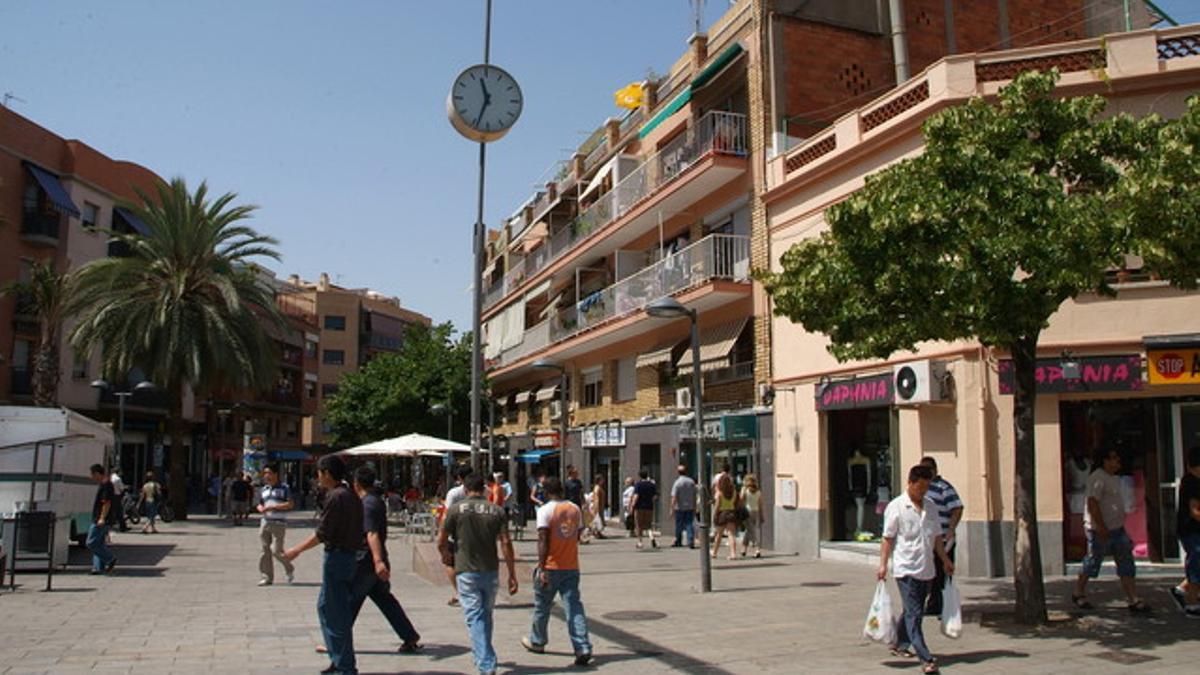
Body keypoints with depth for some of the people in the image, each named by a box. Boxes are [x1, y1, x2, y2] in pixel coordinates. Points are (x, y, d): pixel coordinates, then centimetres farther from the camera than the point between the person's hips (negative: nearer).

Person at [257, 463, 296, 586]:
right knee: (265, 550, 3)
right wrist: (260, 508, 0)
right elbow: (260, 504, 25)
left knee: (276, 550, -10)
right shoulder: (264, 489, 15)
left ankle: (289, 569, 14)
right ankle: (267, 577, 10)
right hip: (265, 522, 6)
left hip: (279, 523, -6)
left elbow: (290, 505, -11)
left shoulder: (284, 488, -2)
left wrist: (273, 507, -16)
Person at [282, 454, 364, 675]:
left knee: (337, 614, -2)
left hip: (337, 556, -10)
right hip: (350, 555, 10)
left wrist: (297, 550, -6)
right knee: (325, 607, 19)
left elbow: (322, 534, -17)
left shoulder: (335, 497, -17)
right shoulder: (351, 496, 12)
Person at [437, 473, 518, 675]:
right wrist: (512, 575, 0)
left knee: (475, 618, -2)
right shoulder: (496, 511, 1)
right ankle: (483, 655, 34)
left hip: (466, 572, -3)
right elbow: (506, 543, -4)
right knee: (486, 615, 19)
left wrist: (446, 555, 20)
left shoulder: (456, 509, -4)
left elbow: (441, 541, -2)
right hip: (491, 571, 3)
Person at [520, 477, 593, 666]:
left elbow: (543, 541, -19)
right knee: (574, 607, 1)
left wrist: (541, 568, -21)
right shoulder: (575, 509, 6)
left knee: (542, 606, 15)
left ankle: (537, 642, 32)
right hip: (572, 567, 4)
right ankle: (583, 648, -10)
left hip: (551, 567, -4)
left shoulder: (545, 510, -11)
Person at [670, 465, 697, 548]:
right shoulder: (691, 482, 3)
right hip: (690, 507, 3)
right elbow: (694, 496, 9)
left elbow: (674, 497, -16)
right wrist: (694, 507, 17)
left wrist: (672, 508, -13)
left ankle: (678, 542, 20)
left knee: (679, 526, 8)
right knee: (689, 524, 3)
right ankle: (691, 542, -9)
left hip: (680, 508, -3)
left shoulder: (677, 482, -11)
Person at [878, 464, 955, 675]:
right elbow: (888, 538, -6)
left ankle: (900, 644, 34)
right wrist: (883, 564, -11)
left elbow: (936, 537, 18)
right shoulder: (896, 507, -8)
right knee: (914, 613, -8)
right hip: (906, 568, -6)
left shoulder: (931, 506, 10)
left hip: (926, 569, 6)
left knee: (914, 610, 16)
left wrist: (945, 559, 14)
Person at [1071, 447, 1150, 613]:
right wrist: (1101, 527, -26)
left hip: (1117, 529, 9)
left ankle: (1133, 600, 2)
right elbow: (1092, 504, -24)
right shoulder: (1098, 478, -18)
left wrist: (1121, 525, 22)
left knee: (1126, 564, 3)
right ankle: (1078, 594, 20)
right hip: (1100, 531, -9)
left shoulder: (1115, 478, 14)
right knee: (1092, 563, 4)